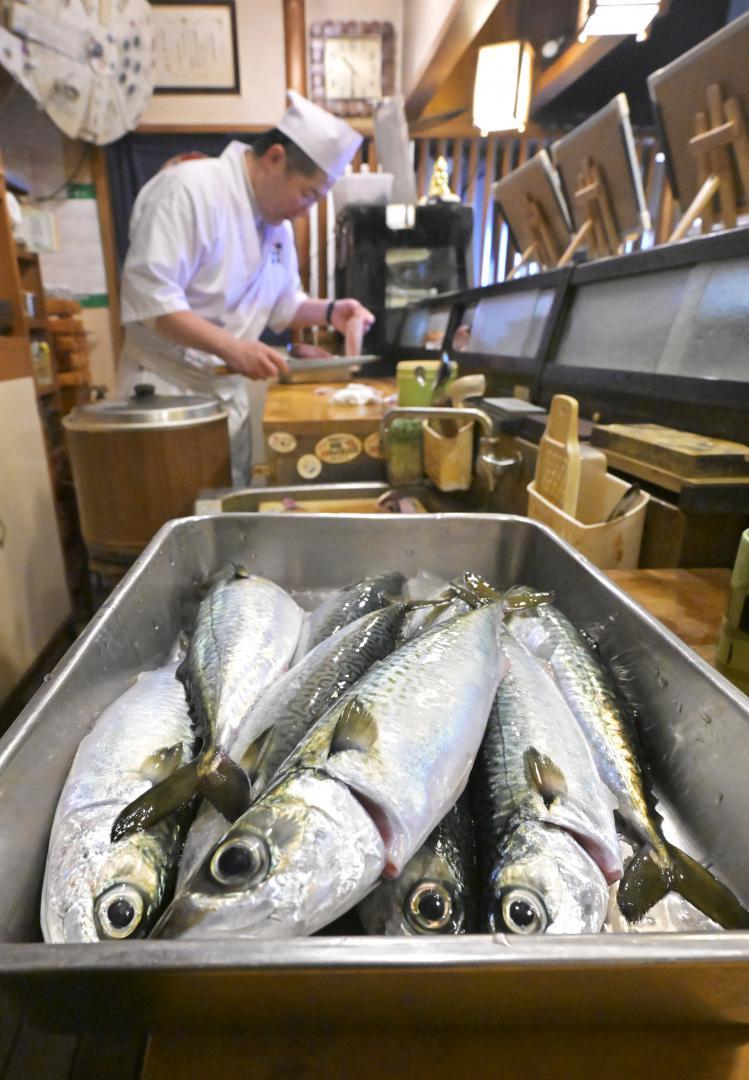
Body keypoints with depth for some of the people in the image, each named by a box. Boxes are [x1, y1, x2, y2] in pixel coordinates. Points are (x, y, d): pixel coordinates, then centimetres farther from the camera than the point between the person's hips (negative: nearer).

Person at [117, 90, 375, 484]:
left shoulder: (277, 222, 10)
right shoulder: (188, 188, -15)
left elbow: (281, 303, 19)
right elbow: (149, 297, -23)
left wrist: (329, 312, 1)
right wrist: (231, 348, -29)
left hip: (229, 395, 7)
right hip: (166, 391, -7)